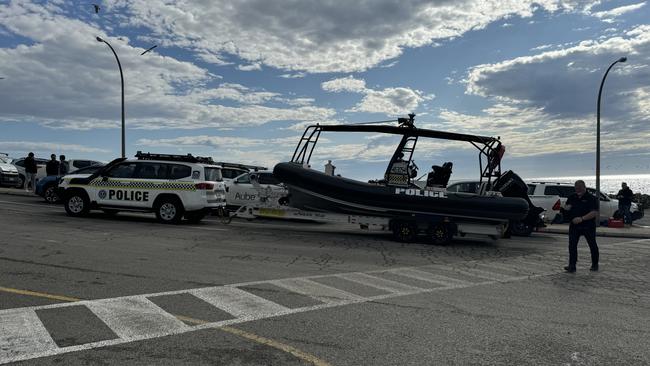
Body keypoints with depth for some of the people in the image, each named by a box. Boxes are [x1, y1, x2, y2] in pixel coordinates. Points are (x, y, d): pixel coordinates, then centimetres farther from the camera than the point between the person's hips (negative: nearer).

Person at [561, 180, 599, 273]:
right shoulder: (572, 197, 9)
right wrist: (566, 209, -7)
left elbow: (594, 213, -16)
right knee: (572, 245, -5)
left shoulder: (591, 198, -7)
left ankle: (595, 264, 28)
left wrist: (582, 218, -27)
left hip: (588, 226, -4)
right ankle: (572, 266, -3)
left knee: (592, 245, 11)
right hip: (574, 226, 4)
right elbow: (566, 208, 19)